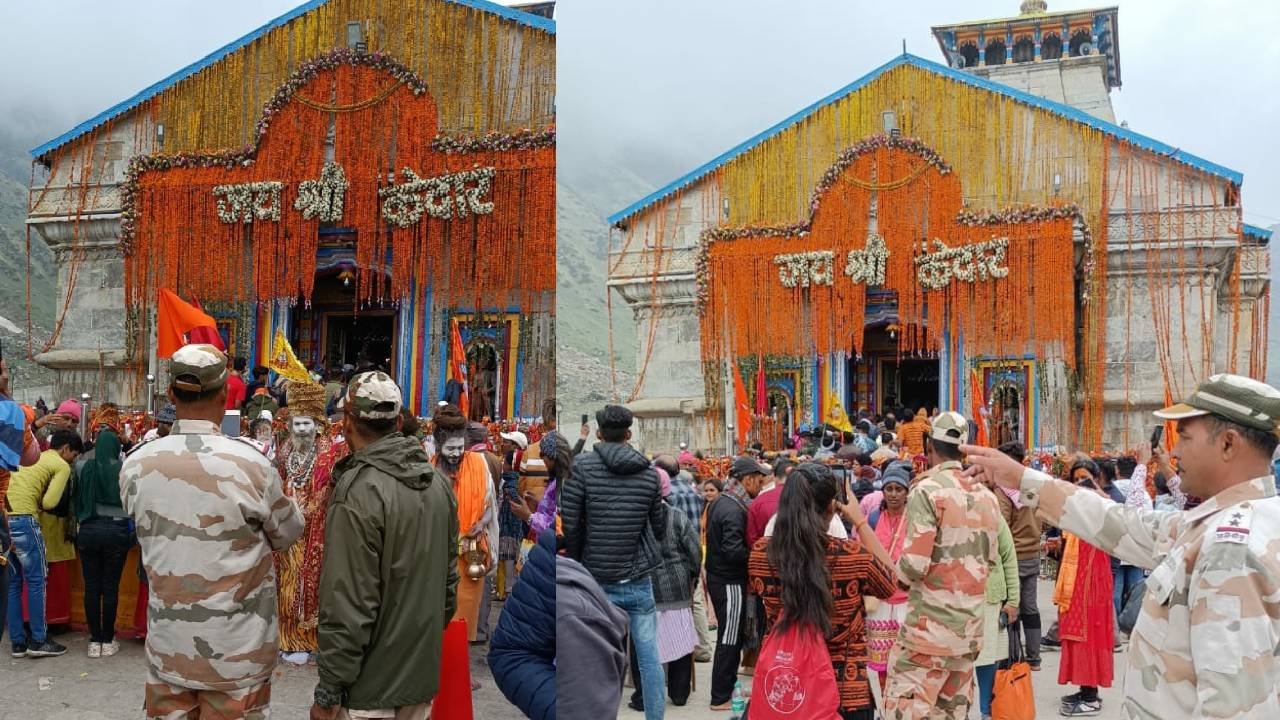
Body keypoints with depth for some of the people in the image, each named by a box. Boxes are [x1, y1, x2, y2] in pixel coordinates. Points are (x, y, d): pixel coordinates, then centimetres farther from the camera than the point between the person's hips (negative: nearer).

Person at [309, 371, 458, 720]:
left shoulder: (359, 492, -19)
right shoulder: (438, 481, 4)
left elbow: (349, 605, -21)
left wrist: (329, 690, -13)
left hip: (372, 690, -7)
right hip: (424, 677, 7)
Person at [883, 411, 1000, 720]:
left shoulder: (927, 490, -13)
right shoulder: (987, 495, 7)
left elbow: (914, 565, -18)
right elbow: (990, 559, 14)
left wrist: (895, 571, 2)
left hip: (929, 625, -7)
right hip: (970, 625, 7)